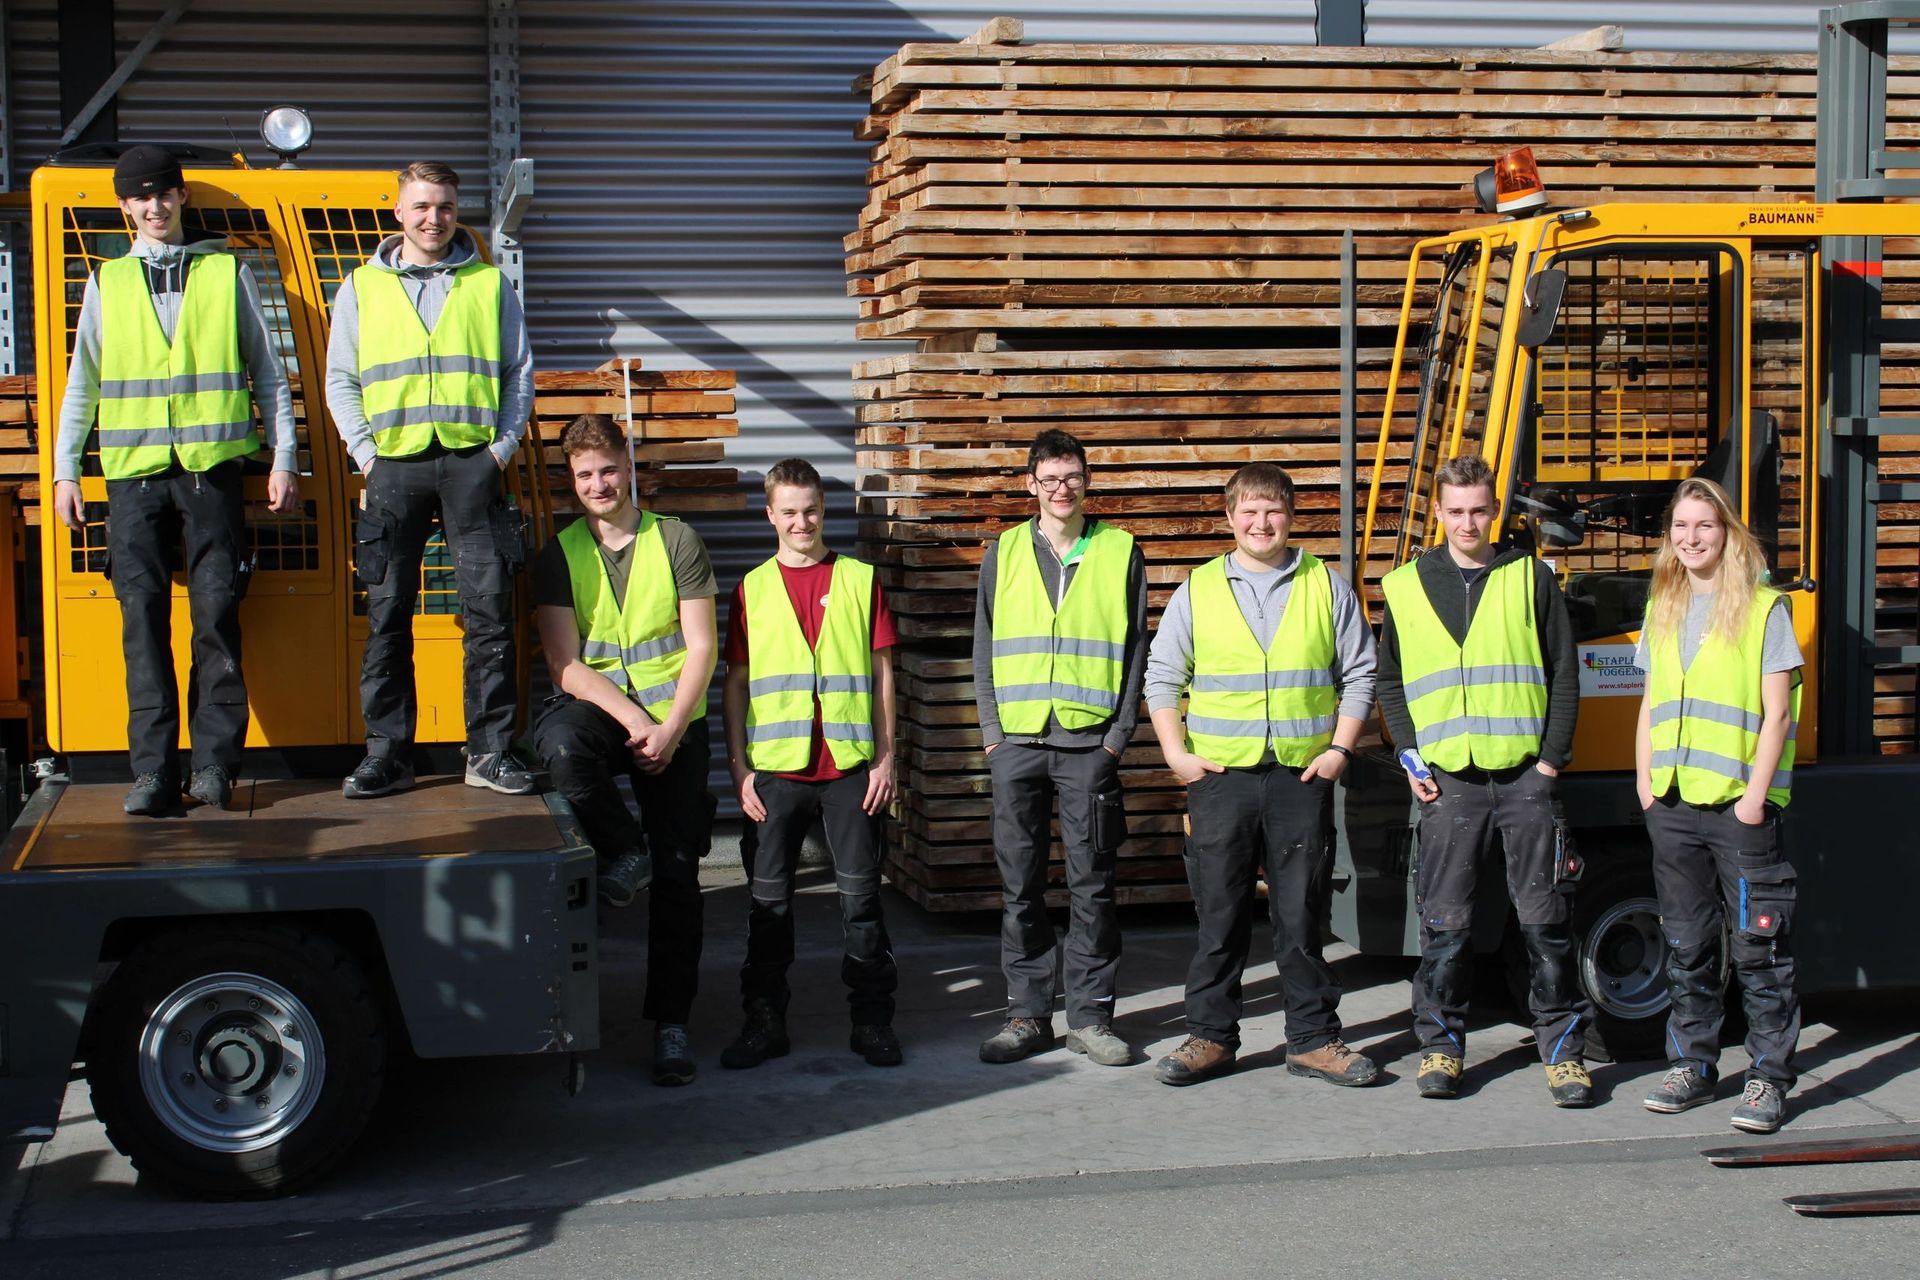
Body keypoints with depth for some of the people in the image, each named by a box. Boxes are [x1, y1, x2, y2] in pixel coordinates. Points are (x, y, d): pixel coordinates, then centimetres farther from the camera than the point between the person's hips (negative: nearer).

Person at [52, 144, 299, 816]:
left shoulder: (227, 274, 10)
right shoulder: (107, 283, 15)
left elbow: (268, 375, 11)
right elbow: (81, 386, 18)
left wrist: (283, 459, 4)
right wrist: (64, 470, 11)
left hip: (212, 466, -1)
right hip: (134, 472, 2)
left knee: (216, 612, -6)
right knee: (144, 617, -4)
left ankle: (214, 762, 0)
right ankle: (153, 771, -3)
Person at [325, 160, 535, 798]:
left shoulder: (490, 285, 12)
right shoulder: (361, 287, 13)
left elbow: (519, 372, 12)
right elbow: (340, 381, 12)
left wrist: (503, 446, 0)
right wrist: (365, 453, 0)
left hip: (470, 462, -1)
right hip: (394, 464, 1)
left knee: (489, 607, -4)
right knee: (387, 614, 0)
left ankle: (491, 751, 3)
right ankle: (386, 753, 7)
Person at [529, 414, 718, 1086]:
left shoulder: (676, 541, 2)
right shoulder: (559, 555, 3)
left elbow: (702, 648, -1)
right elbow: (566, 665, -5)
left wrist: (669, 728, -14)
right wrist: (633, 721, -17)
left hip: (674, 722, 0)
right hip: (600, 710, 0)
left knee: (676, 873, -2)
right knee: (561, 743, -36)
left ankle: (671, 1024, 7)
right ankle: (625, 852, -12)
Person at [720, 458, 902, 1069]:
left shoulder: (860, 580, 6)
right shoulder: (752, 589, 8)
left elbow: (882, 672, 6)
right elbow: (736, 682, 8)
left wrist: (885, 756, 1)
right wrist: (739, 768, 1)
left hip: (850, 765, -1)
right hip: (775, 768, 1)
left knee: (861, 894, 3)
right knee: (768, 900, 6)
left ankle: (872, 1020, 12)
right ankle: (764, 1020, 16)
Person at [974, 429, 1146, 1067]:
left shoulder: (1120, 553, 6)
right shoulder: (1003, 554, 10)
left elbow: (1134, 650, 5)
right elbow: (985, 649, 11)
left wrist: (1118, 735, -3)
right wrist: (992, 732, 2)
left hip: (1089, 744, -1)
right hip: (1016, 744, 2)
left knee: (1092, 886, 1)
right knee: (1021, 887, 4)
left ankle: (1089, 1016, 9)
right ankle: (1027, 1013, 13)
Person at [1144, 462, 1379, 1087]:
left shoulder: (1328, 588, 7)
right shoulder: (1197, 591, 7)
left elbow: (1359, 674, 10)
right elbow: (1162, 677, 10)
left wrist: (1340, 748, 0)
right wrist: (1176, 753, 0)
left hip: (1303, 777, 0)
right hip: (1220, 776, 0)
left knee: (1301, 914, 4)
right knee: (1219, 914, 4)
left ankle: (1313, 1037, 13)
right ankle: (1210, 1036, 13)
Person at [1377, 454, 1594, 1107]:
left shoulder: (1530, 577, 5)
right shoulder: (1407, 587, 8)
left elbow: (1564, 677, 6)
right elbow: (1389, 681, 14)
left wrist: (1550, 759, -2)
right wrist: (1411, 756, 3)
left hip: (1525, 776, -1)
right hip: (1448, 781, 1)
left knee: (1544, 917, 0)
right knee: (1446, 921, 2)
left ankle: (1563, 1047, 9)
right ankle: (1440, 1043, 14)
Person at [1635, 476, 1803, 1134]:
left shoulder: (1763, 609, -3)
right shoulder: (1663, 609, 14)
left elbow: (1777, 714, -6)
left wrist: (1756, 793, -12)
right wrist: (1646, 780, 8)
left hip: (1740, 805, -5)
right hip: (1673, 807, 5)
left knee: (1757, 946, -3)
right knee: (1687, 946, 12)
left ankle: (1769, 1078, 4)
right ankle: (1692, 1066, 22)